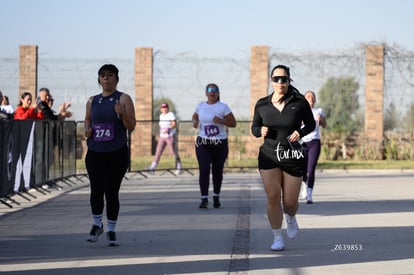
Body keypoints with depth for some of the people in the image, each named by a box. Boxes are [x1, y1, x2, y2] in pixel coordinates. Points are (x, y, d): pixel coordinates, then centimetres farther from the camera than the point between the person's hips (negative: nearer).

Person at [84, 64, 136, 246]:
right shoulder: (92, 101, 11)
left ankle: (111, 230, 16)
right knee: (96, 190, -8)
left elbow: (131, 127, -2)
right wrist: (87, 129, 2)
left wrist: (123, 114, -21)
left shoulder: (123, 99, 0)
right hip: (95, 152, 2)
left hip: (117, 153, -2)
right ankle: (97, 224, 16)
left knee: (112, 192, 1)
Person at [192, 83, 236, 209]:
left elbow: (233, 123, -4)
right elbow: (195, 116, 25)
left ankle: (216, 197, 27)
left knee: (217, 171, 9)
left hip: (220, 144, -1)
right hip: (203, 143, 1)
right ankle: (204, 199, -12)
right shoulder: (200, 106, 7)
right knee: (204, 170, -12)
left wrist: (221, 121, -21)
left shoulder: (223, 107, -3)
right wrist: (194, 122, 2)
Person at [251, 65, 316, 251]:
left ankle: (290, 218, 41)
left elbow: (311, 124, 7)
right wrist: (261, 131, -13)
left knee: (290, 202, 3)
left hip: (292, 157, -1)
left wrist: (300, 133, -13)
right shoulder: (262, 105, -2)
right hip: (269, 156, 1)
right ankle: (277, 239, 7)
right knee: (273, 198, -8)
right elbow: (254, 128, 10)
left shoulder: (299, 103, -6)